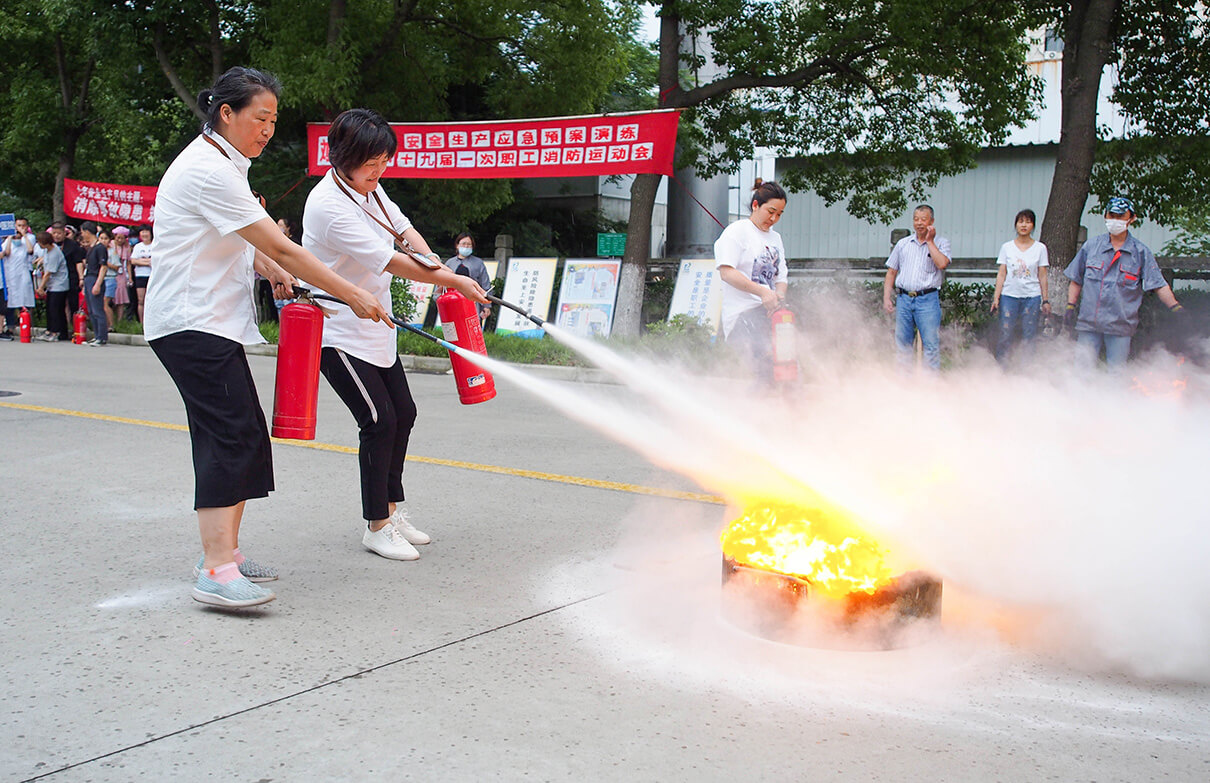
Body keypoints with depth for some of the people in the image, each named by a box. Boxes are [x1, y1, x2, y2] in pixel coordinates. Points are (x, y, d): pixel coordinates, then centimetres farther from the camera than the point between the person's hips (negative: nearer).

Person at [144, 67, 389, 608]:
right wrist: (353, 295, -15)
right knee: (231, 436, -18)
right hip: (192, 324, -10)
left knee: (244, 439, 9)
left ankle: (224, 552, 16)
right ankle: (216, 573, -21)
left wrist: (274, 272, 10)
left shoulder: (220, 164, 17)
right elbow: (279, 248, -19)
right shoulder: (210, 171, -17)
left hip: (213, 321, 10)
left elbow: (239, 241, 29)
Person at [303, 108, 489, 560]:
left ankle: (392, 510, 27)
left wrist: (434, 263, -12)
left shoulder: (369, 189, 4)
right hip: (338, 332, -9)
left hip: (375, 328, 10)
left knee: (403, 413, 12)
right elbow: (389, 262, -25)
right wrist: (454, 281, -21)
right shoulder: (329, 205, -24)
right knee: (379, 421, -11)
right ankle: (376, 527, 4)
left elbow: (404, 229, 9)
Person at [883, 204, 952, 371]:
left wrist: (929, 241, -6)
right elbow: (891, 272, 16)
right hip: (904, 299, 4)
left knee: (931, 344, -6)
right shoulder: (903, 244, 14)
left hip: (928, 299, -3)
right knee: (902, 343, 7)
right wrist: (886, 297, 6)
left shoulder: (941, 243, 5)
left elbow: (942, 263, -15)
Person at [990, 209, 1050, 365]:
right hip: (1009, 295, 0)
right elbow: (1001, 274, 6)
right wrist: (996, 297, 0)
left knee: (1028, 337, 0)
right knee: (1005, 334, -4)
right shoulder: (1007, 247, 6)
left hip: (1032, 297, 0)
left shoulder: (1040, 248, 5)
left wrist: (1045, 300, 4)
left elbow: (1043, 277, 7)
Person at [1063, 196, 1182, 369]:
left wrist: (1176, 307, -12)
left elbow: (1159, 285, 1)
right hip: (1088, 321, 1)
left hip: (1120, 325, -1)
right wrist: (1070, 307, 6)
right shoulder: (1091, 246, 7)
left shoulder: (1141, 252, 3)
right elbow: (1076, 280, 14)